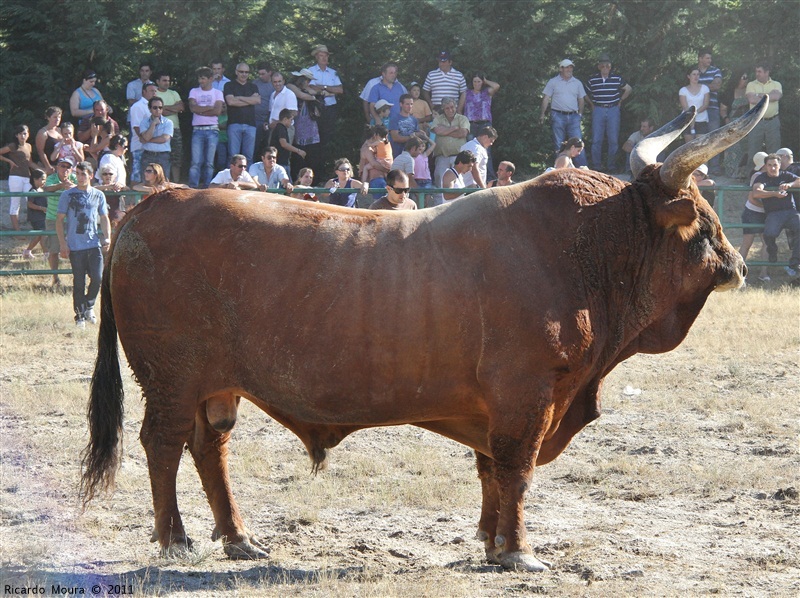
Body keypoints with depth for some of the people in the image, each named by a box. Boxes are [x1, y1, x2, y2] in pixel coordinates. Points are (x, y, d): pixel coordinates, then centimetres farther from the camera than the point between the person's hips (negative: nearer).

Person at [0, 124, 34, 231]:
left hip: (27, 177, 6)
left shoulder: (29, 146, 14)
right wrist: (9, 161, -6)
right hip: (15, 177, -6)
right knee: (15, 203, -2)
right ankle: (16, 229, 1)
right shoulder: (13, 146, -4)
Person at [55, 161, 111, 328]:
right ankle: (80, 316, 10)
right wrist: (62, 243, -6)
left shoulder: (98, 195, 10)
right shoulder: (68, 195, 2)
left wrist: (107, 237, -2)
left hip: (94, 244, 2)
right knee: (79, 282, 0)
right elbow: (59, 220, 2)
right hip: (75, 245, -2)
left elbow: (104, 218, 14)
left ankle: (89, 306, 15)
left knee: (98, 277, -9)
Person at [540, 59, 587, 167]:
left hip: (573, 117, 2)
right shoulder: (553, 82, 5)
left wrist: (580, 114, 9)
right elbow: (546, 98, 3)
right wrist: (542, 114, -4)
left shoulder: (577, 83, 13)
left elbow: (581, 99, 19)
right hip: (558, 116, -2)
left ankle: (583, 167, -8)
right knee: (558, 145, 2)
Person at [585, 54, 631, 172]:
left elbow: (628, 89, 18)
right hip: (598, 110, 0)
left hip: (613, 110, 0)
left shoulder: (617, 79, 3)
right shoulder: (592, 80, 3)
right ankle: (596, 166, 4)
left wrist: (620, 101, 14)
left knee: (613, 140, 1)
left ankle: (611, 166, 8)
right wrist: (592, 105, 11)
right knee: (596, 140, -2)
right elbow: (586, 94, 19)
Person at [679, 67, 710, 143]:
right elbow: (685, 107, -3)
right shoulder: (683, 90, 6)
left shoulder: (704, 88, 9)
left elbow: (706, 105, 0)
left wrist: (696, 112, -16)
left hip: (702, 122, 0)